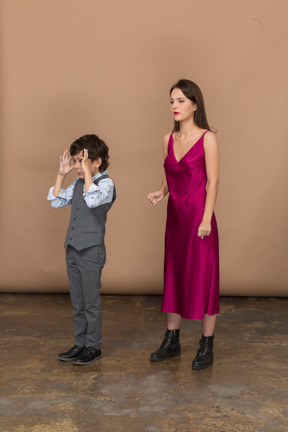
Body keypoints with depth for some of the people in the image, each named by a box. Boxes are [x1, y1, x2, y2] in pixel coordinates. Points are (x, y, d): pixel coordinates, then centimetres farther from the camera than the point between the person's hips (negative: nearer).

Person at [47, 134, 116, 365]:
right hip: (73, 249, 8)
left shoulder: (106, 183, -11)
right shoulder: (78, 183, 11)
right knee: (77, 302, 15)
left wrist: (87, 172, -26)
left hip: (91, 250, -8)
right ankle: (80, 344, 26)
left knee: (91, 301, 3)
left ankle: (93, 346, 16)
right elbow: (56, 201, 16)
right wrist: (61, 174, 8)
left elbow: (93, 200, -30)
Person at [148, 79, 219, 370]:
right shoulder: (169, 139, 9)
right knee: (173, 275, 12)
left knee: (202, 277, 1)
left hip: (198, 215, -6)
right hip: (175, 215, 6)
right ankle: (171, 341, 24)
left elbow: (212, 181, -10)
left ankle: (206, 346, 13)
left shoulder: (207, 138, -8)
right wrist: (160, 193, -3)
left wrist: (206, 219, -16)